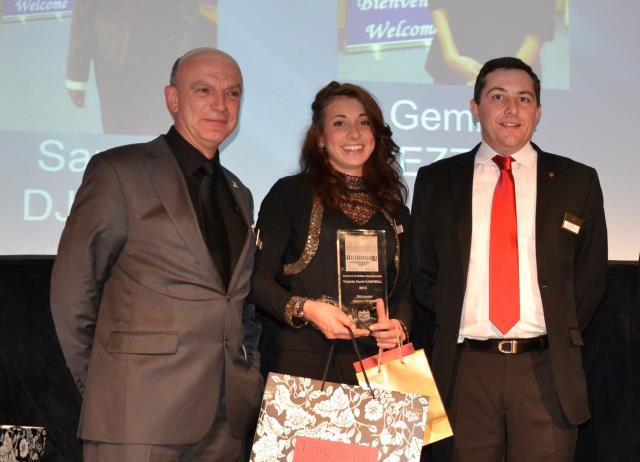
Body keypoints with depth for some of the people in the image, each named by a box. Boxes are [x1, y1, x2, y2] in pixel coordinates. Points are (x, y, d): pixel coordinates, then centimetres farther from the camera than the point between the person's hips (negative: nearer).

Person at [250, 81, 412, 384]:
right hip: (303, 359, -3)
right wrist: (306, 309, -16)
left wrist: (399, 326, -1)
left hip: (375, 363, 3)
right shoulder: (290, 193, 4)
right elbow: (259, 280, 0)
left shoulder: (395, 212, 16)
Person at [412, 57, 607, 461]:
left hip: (548, 371, 0)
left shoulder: (577, 181, 5)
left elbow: (591, 276, 10)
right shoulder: (436, 181, 7)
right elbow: (423, 274, 12)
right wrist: (454, 324, 5)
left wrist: (561, 338, 5)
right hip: (465, 369, 1)